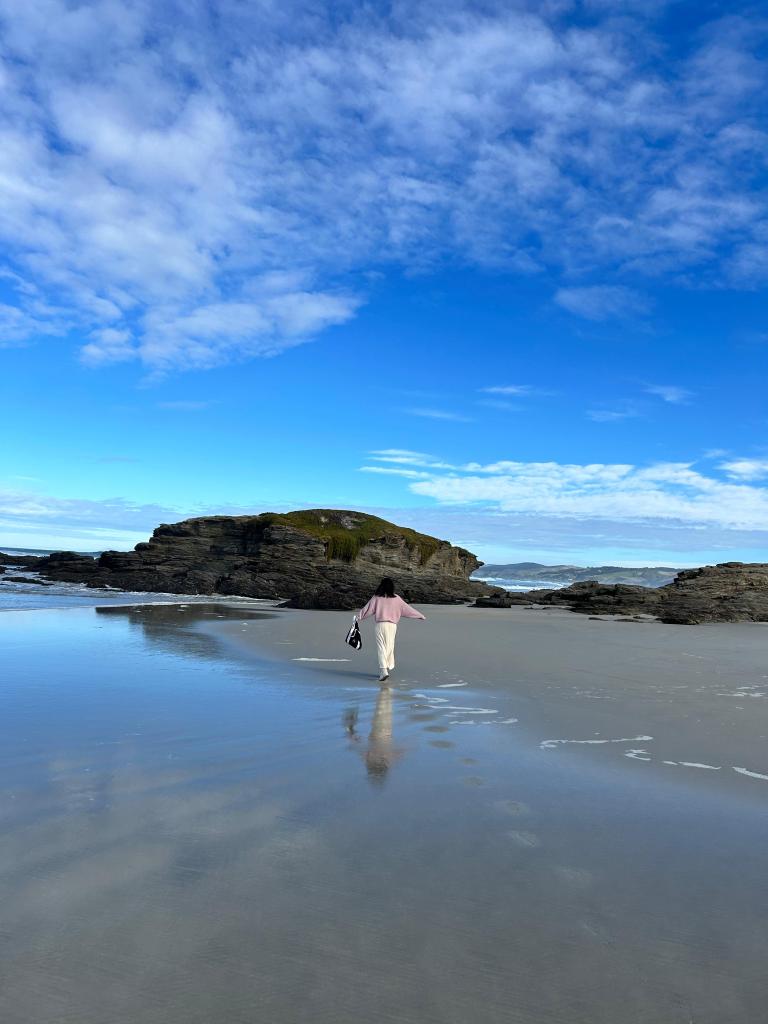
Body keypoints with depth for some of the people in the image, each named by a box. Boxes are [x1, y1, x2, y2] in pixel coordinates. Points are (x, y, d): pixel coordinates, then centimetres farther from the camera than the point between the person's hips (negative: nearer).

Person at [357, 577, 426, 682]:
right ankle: (388, 668, 21)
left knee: (381, 648, -1)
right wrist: (420, 615, 18)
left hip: (380, 625, -2)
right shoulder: (396, 598, 2)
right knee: (390, 648, 14)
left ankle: (384, 671, -13)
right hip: (392, 625, 2)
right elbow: (407, 609, 8)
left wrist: (358, 617, 16)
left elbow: (368, 609, 2)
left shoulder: (377, 598, -2)